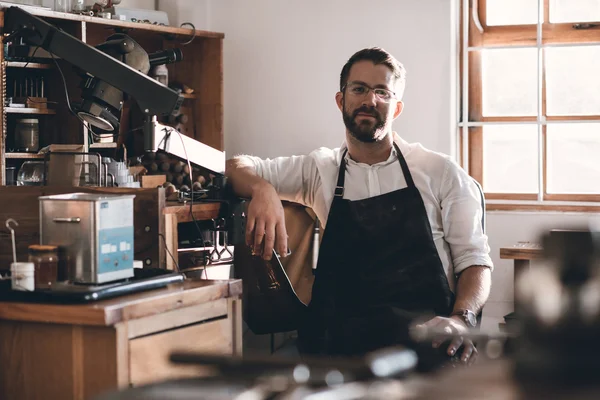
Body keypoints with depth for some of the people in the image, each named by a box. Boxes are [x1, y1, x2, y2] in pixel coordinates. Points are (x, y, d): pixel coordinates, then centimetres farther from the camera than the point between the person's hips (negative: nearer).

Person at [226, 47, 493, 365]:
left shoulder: (440, 172, 13)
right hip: (339, 335, 1)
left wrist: (461, 319, -13)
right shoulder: (319, 170, 18)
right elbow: (235, 168, 16)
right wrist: (263, 190, -10)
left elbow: (474, 259, 9)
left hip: (427, 330, -1)